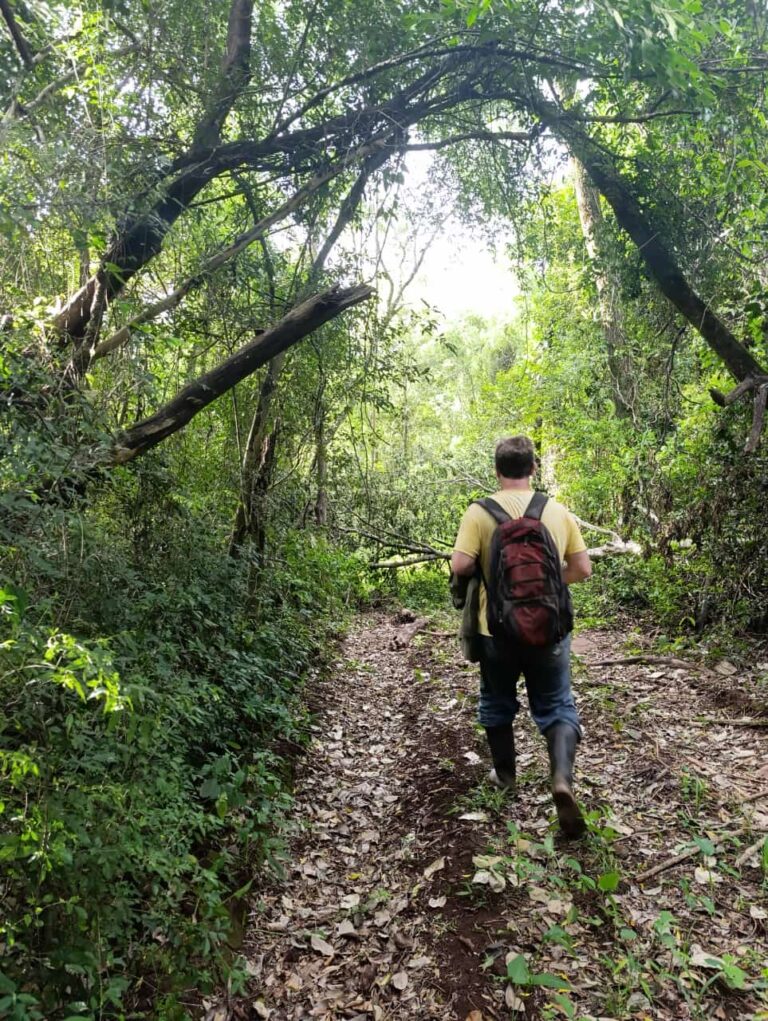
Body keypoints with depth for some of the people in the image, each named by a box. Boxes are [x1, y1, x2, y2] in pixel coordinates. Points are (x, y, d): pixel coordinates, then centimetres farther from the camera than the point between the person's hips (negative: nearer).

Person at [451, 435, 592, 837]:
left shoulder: (479, 512, -9)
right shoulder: (558, 511, -2)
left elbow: (460, 567, -16)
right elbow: (582, 569, 1)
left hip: (497, 630, -1)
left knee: (497, 705, 21)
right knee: (557, 708, 11)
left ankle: (504, 775, 35)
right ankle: (562, 779, -10)